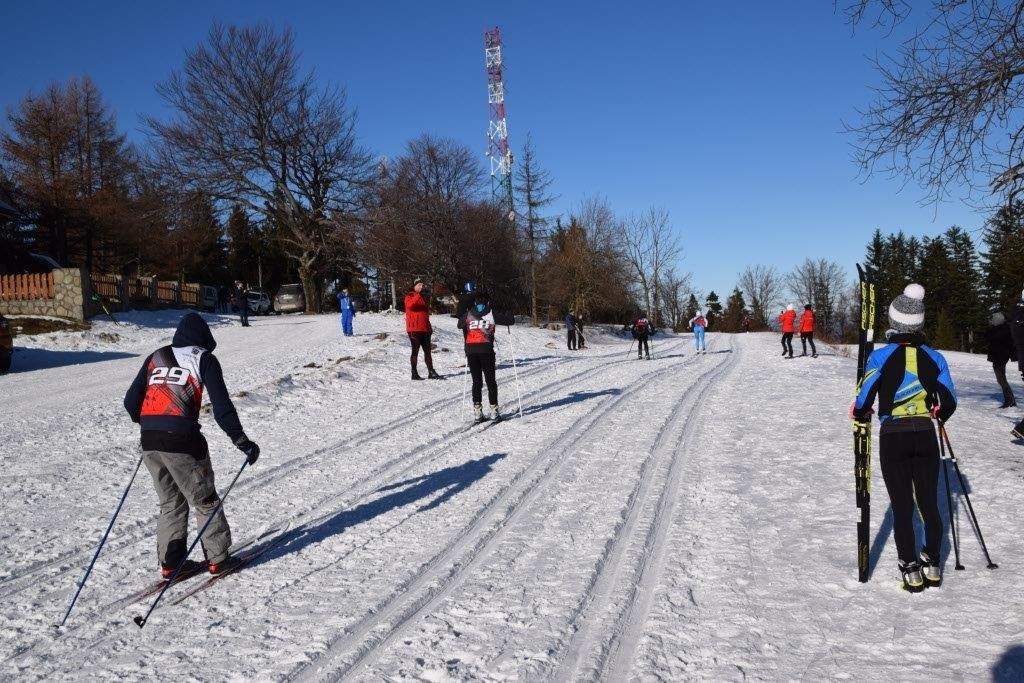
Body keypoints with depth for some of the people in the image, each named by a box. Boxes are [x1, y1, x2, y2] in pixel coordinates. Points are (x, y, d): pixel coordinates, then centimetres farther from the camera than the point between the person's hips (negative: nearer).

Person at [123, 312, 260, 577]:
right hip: (182, 441, -5)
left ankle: (169, 563, 19)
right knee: (205, 501, 11)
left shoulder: (155, 357, 17)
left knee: (170, 503, 19)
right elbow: (221, 407, -6)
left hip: (149, 442, 5)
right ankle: (217, 559, 16)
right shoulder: (204, 359, 4)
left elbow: (131, 402, 15)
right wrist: (241, 441, -1)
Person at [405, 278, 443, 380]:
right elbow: (410, 304, -27)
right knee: (415, 350, -4)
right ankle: (414, 374, 0)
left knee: (427, 351, 8)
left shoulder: (424, 297, 21)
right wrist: (419, 294, -31)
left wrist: (429, 327, 24)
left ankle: (431, 372, 11)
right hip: (414, 329, -7)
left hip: (425, 328, 8)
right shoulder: (410, 296, -2)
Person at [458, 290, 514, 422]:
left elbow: (460, 325, 23)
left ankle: (477, 411, 6)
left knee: (476, 381, 10)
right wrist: (509, 315, 22)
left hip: (471, 351, 3)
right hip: (486, 350, -2)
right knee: (491, 381, 7)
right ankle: (494, 411, 5)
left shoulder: (468, 315, 8)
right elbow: (511, 320, 0)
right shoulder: (492, 314, 0)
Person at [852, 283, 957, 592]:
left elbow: (863, 400, -11)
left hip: (892, 439, -2)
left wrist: (860, 415, 10)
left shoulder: (881, 356, -12)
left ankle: (911, 570, 10)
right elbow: (948, 402, 4)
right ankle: (932, 564, 25)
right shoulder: (934, 357, -3)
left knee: (902, 506, 7)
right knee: (929, 503, 15)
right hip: (926, 437, 3)